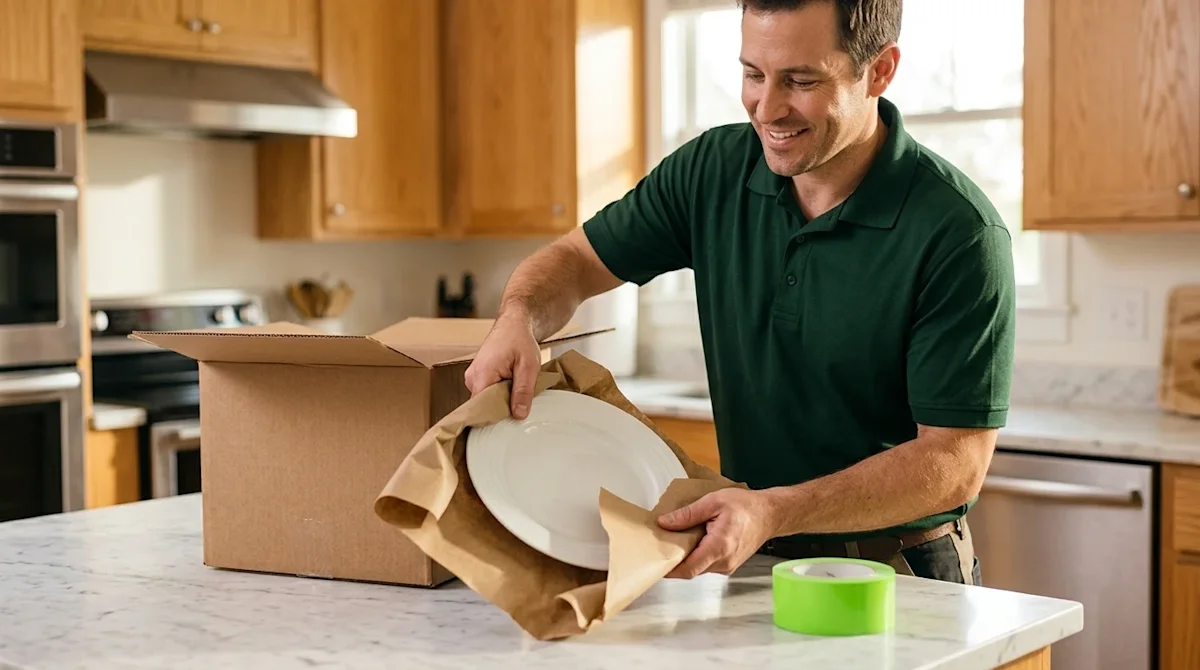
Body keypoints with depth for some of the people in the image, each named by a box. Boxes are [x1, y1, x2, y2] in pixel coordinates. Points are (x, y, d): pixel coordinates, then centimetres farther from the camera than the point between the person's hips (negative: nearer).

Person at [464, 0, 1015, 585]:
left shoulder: (960, 234, -18)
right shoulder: (714, 169, -3)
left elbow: (955, 461, -19)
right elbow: (575, 260, 9)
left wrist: (775, 513, -31)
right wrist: (517, 319, -15)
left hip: (902, 580, -4)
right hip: (753, 564, 4)